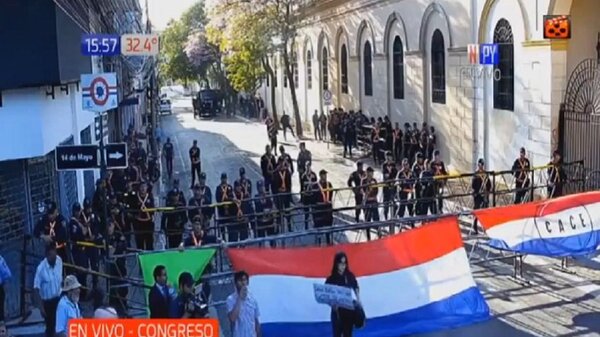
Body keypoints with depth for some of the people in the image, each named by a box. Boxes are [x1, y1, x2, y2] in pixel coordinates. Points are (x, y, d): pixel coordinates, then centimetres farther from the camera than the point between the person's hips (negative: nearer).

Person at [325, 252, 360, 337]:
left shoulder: (350, 276, -2)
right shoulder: (331, 279, -13)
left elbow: (356, 288, 16)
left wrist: (358, 300, 4)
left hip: (349, 310, 4)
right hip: (337, 311, -4)